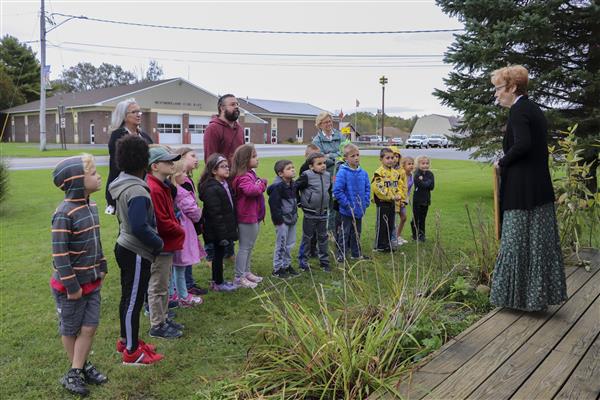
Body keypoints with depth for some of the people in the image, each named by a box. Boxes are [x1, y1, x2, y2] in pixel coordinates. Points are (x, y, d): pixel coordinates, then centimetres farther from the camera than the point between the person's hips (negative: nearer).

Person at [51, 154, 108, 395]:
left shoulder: (91, 206, 2)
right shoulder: (64, 213, -23)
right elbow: (59, 253, -22)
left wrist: (102, 268, 15)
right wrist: (71, 285, -18)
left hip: (92, 282, 7)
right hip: (70, 285, -7)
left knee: (90, 327, 7)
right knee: (70, 330, 12)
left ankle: (78, 370, 20)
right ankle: (77, 369, 30)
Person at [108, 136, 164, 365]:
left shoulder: (122, 184, 7)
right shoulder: (137, 191, -24)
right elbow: (139, 228, -30)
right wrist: (158, 243, -16)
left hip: (125, 247, 10)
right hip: (136, 253, -10)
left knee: (128, 297, 21)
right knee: (134, 301, 1)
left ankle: (126, 340, 36)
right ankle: (131, 352, 13)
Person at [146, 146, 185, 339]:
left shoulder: (163, 186, 10)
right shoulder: (154, 189, -22)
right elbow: (161, 222, -24)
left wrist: (177, 227, 4)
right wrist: (180, 231, -10)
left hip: (167, 245, 10)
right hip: (161, 246, -10)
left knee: (164, 285, 19)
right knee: (158, 287, 3)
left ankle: (163, 318, 31)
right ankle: (157, 326, 14)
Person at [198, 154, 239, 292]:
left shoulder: (224, 184, 9)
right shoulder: (211, 189, -22)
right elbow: (215, 214, -24)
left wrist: (232, 227, 16)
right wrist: (222, 234, -23)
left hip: (225, 229, 9)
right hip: (218, 230, -9)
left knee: (219, 254, 18)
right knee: (219, 254, 3)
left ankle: (217, 280, 31)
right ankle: (218, 284, 17)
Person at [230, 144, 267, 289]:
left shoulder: (250, 174, 13)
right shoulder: (243, 177, -21)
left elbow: (260, 188, 13)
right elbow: (251, 190, -38)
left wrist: (261, 183, -9)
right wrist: (260, 185, -19)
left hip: (254, 216, 10)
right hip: (246, 217, -10)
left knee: (249, 246, 20)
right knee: (244, 247, -2)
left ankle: (246, 272, 33)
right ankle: (239, 278, 7)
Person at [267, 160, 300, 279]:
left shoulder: (293, 184, 7)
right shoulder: (278, 186, -20)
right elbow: (273, 202, -21)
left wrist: (295, 214, 17)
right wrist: (277, 218, -20)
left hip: (292, 218, 8)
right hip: (282, 220, -8)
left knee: (290, 243, 16)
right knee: (281, 245, 0)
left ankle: (287, 265, 30)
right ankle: (277, 269, 12)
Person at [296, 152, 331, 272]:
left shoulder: (327, 175, 4)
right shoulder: (307, 176, -14)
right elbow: (295, 188, -11)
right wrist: (301, 201, -7)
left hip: (323, 213, 5)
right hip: (310, 214, -5)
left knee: (323, 237, 12)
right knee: (307, 238, 6)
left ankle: (324, 261, 23)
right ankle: (303, 261, 19)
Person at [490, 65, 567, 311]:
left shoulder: (518, 110, -12)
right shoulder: (534, 110, 15)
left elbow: (522, 144, -26)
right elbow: (538, 149, 15)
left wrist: (502, 162, -11)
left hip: (521, 190, -9)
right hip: (541, 187, 9)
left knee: (518, 242, 0)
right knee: (540, 241, 13)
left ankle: (520, 295, 10)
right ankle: (540, 294, 23)